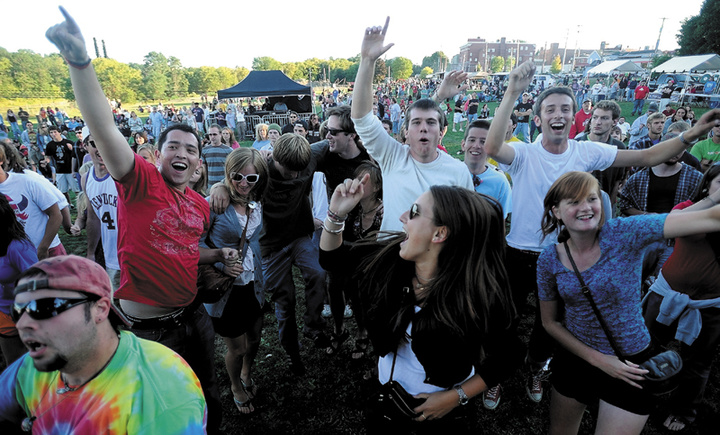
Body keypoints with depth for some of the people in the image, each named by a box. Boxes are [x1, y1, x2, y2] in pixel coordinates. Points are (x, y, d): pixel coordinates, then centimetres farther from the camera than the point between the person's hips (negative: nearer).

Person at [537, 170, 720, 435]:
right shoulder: (549, 260, -12)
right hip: (575, 359, 3)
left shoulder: (624, 234, -19)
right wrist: (598, 359, -11)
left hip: (631, 364, -2)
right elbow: (550, 322, -3)